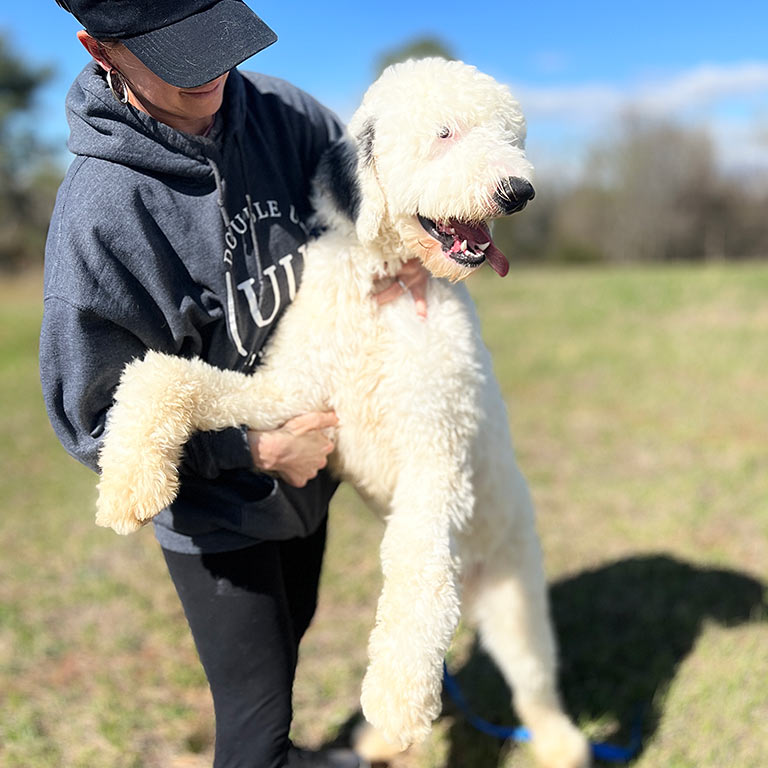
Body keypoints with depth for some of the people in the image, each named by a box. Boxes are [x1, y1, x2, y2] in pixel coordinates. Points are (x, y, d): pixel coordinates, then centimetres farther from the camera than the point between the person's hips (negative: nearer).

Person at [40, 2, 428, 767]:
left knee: (287, 636, 31)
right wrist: (258, 450, -23)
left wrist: (412, 250, -16)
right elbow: (93, 421, -21)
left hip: (307, 469, 7)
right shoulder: (98, 215, -29)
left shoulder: (280, 114, -13)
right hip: (217, 511, -6)